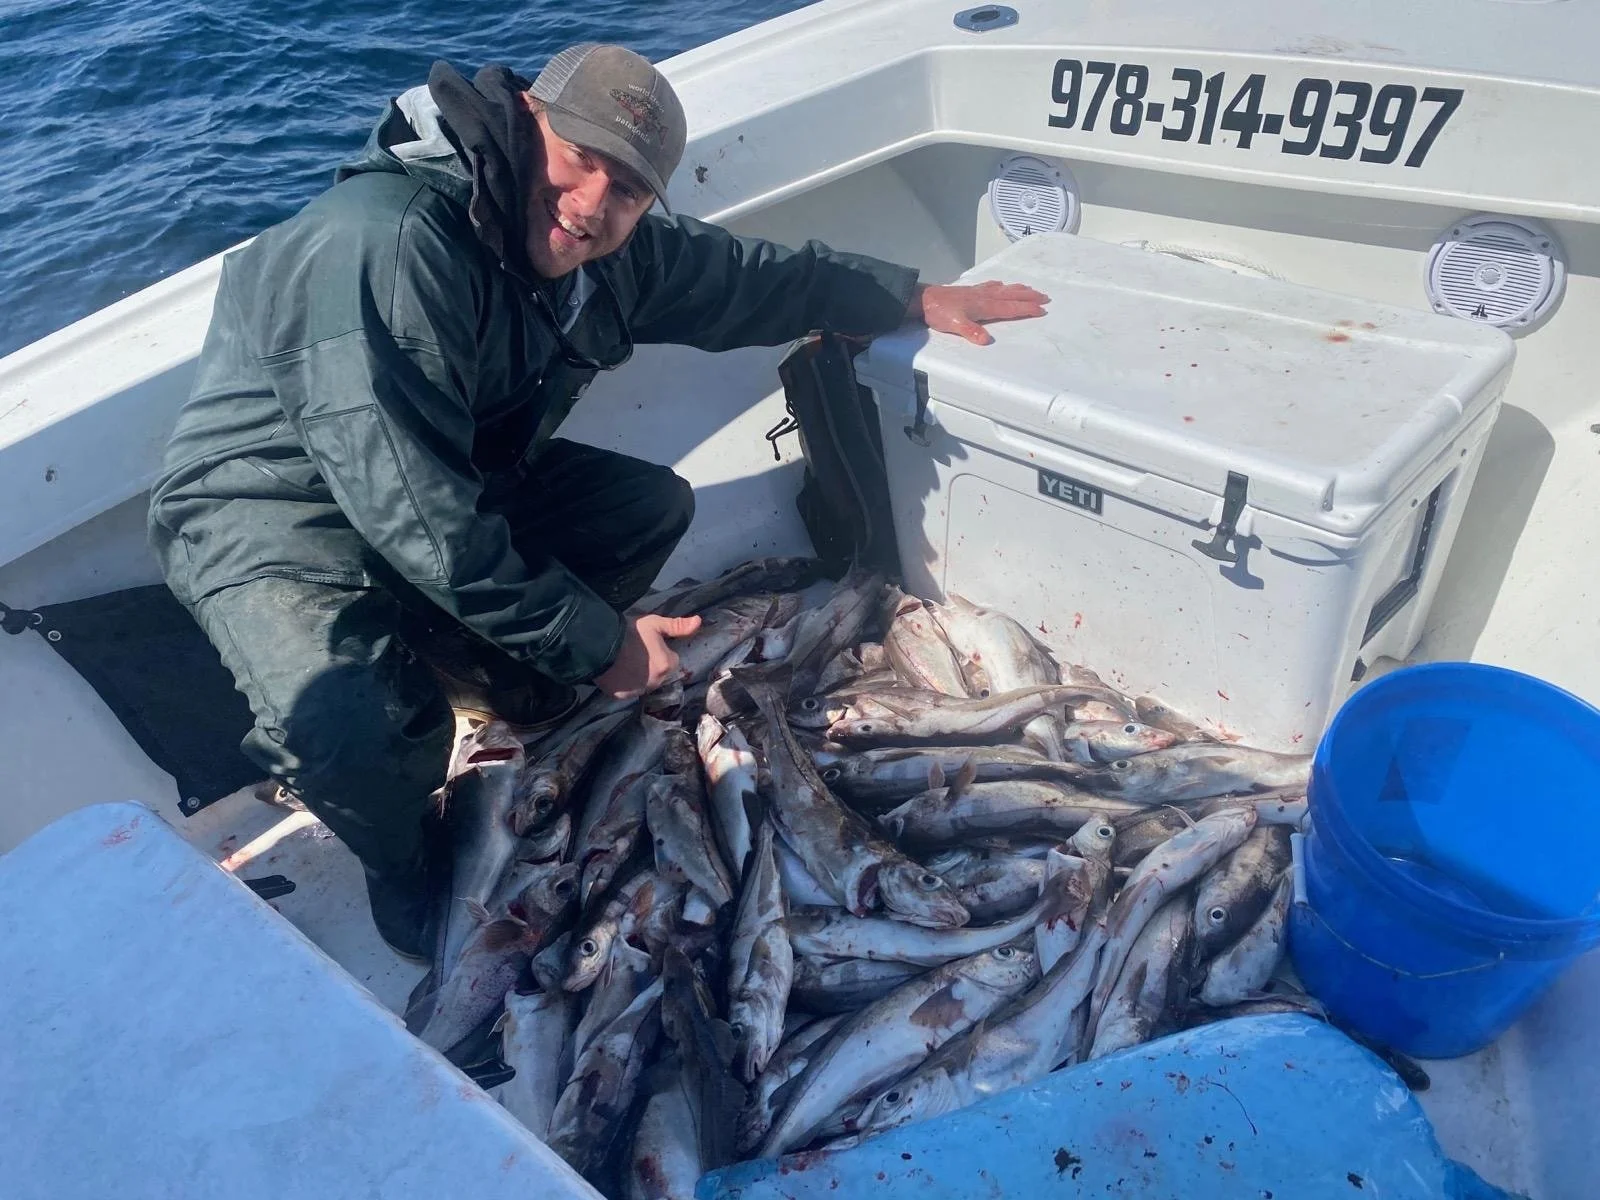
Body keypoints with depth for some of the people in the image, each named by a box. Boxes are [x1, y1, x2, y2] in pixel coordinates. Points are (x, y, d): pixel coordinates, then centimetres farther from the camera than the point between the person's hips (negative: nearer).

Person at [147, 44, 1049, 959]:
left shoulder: (612, 248, -9)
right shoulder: (387, 246, -33)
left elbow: (753, 276, 8)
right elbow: (421, 519, -34)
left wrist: (920, 297, 12)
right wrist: (598, 641, -25)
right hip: (275, 512, -7)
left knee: (655, 505, 3)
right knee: (362, 727, -33)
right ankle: (401, 864, 4)